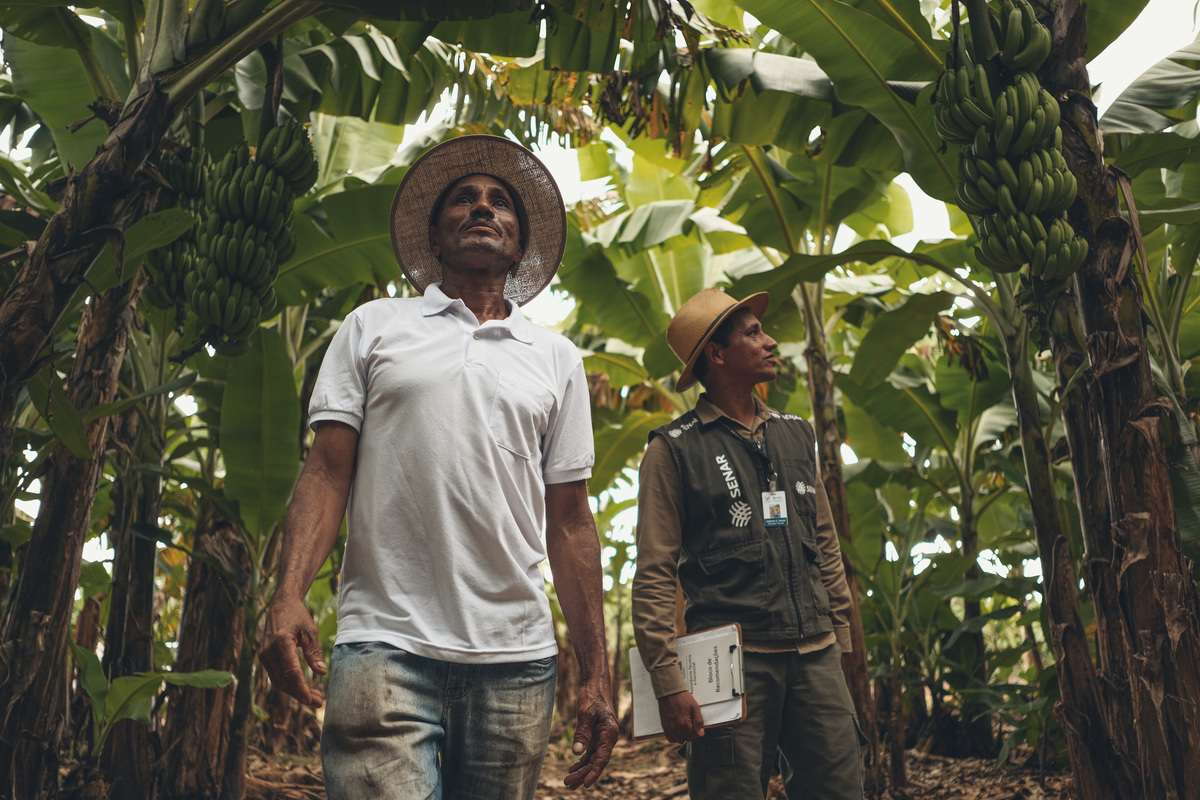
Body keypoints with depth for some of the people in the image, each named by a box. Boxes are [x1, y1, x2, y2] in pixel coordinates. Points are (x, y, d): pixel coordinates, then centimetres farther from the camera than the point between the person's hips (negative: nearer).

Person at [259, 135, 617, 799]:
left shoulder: (556, 359, 14)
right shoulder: (374, 327, 11)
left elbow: (569, 523, 12)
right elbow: (327, 472, 5)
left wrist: (595, 677, 7)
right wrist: (288, 594, -12)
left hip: (516, 657, 2)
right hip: (386, 646, -2)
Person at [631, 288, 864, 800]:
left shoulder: (795, 435, 15)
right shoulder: (674, 450, -2)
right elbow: (654, 576, -6)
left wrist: (841, 640, 16)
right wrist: (668, 681, -12)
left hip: (815, 655, 5)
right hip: (732, 659, -5)